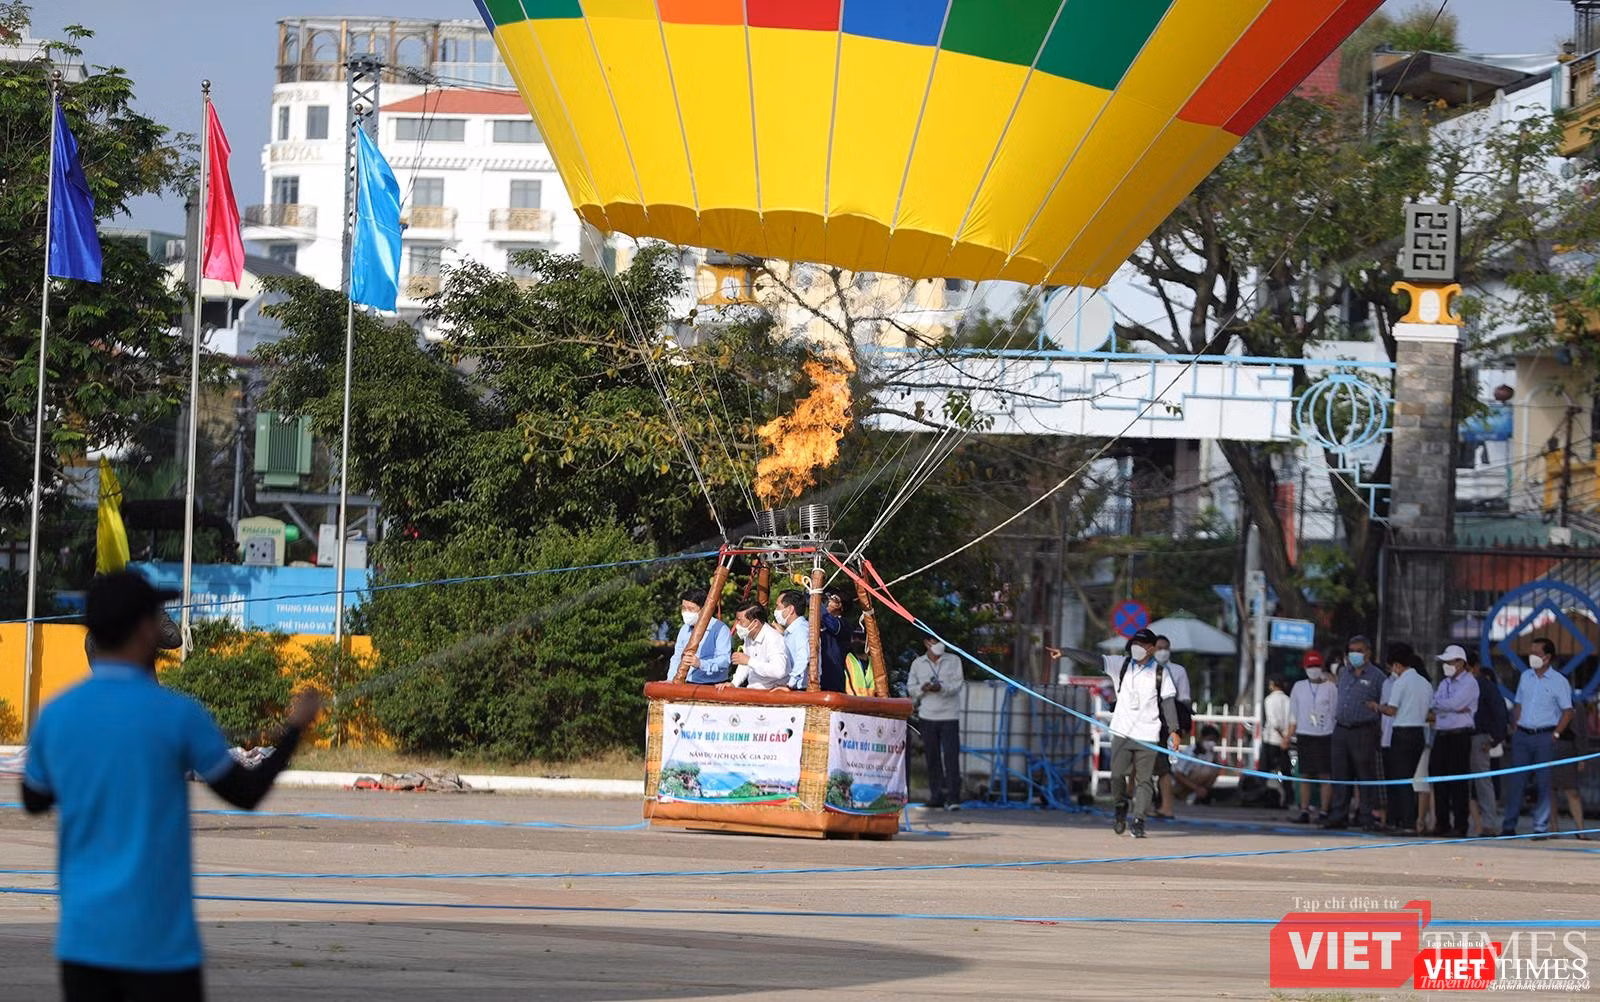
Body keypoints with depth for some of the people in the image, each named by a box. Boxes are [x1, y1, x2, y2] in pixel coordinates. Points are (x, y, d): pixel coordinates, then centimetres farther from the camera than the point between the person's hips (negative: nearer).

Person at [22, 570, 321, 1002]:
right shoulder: (177, 715, -11)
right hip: (158, 942, -4)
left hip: (81, 937, 4)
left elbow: (34, 801, 18)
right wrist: (295, 727, 16)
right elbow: (247, 792, 1)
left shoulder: (55, 716, 1)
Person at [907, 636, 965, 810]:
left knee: (951, 756, -10)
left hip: (949, 715, -2)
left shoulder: (953, 661, 6)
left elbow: (958, 684, -3)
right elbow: (911, 687, 10)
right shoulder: (918, 664, 10)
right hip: (927, 716, 2)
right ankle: (936, 794, 12)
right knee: (932, 757, 4)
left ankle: (953, 797, -12)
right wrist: (923, 688, -11)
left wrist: (941, 688, -21)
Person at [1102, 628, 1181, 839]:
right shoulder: (1121, 664, 5)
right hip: (1122, 732, 1)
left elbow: (1168, 701, 3)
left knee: (1143, 779, -3)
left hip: (1148, 734, -1)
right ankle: (1121, 808, 21)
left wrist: (1173, 730, -4)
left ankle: (1138, 821, 2)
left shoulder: (1160, 672, 2)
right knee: (1117, 775, -5)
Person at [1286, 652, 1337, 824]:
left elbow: (1335, 712, 5)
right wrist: (1290, 736, 7)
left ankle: (1323, 812, -3)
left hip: (1325, 736, -3)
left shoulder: (1330, 687, 4)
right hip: (1304, 736, 3)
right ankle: (1304, 812, 4)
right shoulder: (1299, 687, 12)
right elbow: (1293, 714, 15)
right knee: (1305, 776, 2)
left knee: (1325, 775, -5)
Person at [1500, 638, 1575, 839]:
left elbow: (1567, 711, -4)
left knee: (1543, 783, -2)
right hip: (1522, 735, 4)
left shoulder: (1559, 681, -3)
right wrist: (1514, 729, 7)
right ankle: (1509, 826, 7)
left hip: (1544, 737, -4)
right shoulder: (1525, 677, 12)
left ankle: (1541, 828, 4)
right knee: (1515, 780, 2)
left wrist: (1555, 735, -11)